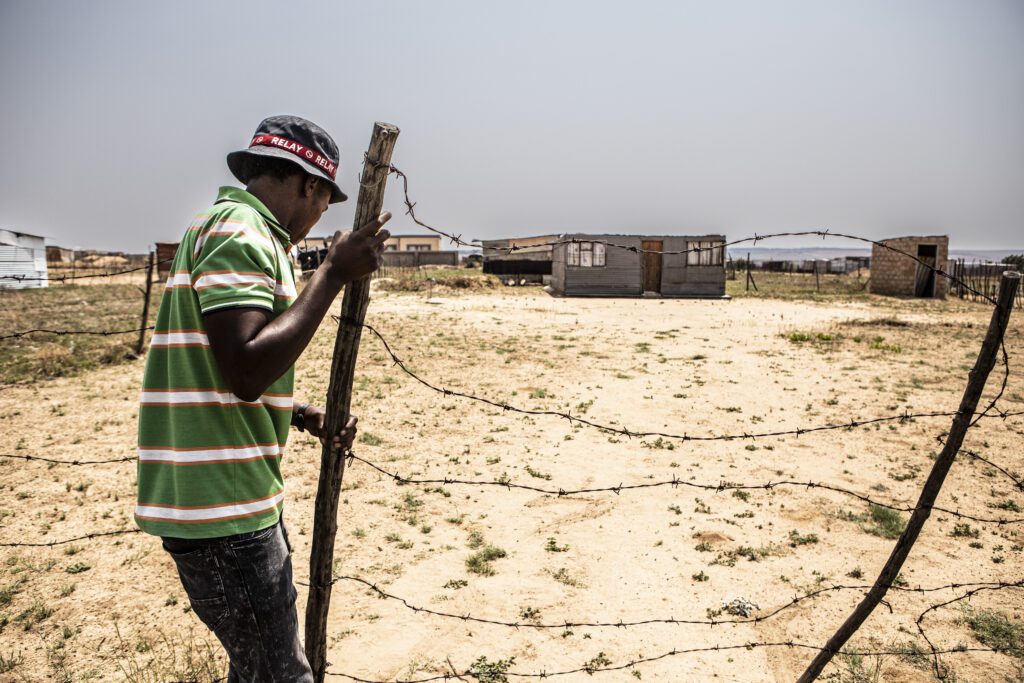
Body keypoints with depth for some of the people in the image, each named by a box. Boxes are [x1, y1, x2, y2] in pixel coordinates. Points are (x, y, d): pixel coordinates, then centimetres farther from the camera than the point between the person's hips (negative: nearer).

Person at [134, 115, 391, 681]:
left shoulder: (237, 228, 17)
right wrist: (334, 273, -21)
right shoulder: (240, 230, -15)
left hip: (233, 494, 10)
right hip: (220, 504, -10)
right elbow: (246, 371, -27)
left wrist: (305, 416, 11)